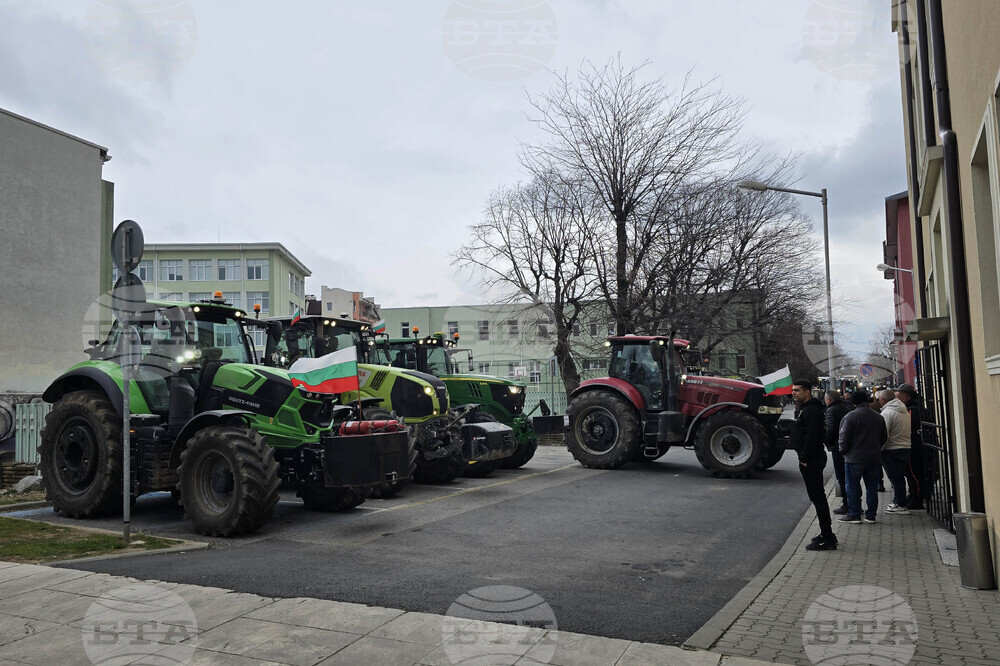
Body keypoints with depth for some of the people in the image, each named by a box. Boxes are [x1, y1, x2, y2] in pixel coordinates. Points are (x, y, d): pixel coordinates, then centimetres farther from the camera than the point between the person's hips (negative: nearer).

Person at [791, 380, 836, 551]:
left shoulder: (811, 410, -17)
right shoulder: (805, 409, 18)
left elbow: (812, 437, -24)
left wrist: (804, 458, -20)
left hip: (811, 461, -11)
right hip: (811, 460, 11)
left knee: (818, 497, -7)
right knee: (817, 497, 15)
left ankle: (828, 539, -4)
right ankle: (827, 534, 24)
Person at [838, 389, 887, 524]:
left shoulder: (850, 416, -12)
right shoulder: (878, 417, 9)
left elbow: (844, 437, -12)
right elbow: (884, 438, 17)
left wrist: (843, 450, 5)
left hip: (854, 458, -6)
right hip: (874, 458, 6)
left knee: (852, 487, 3)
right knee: (872, 488, 10)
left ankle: (854, 514, 5)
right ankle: (871, 515, 14)